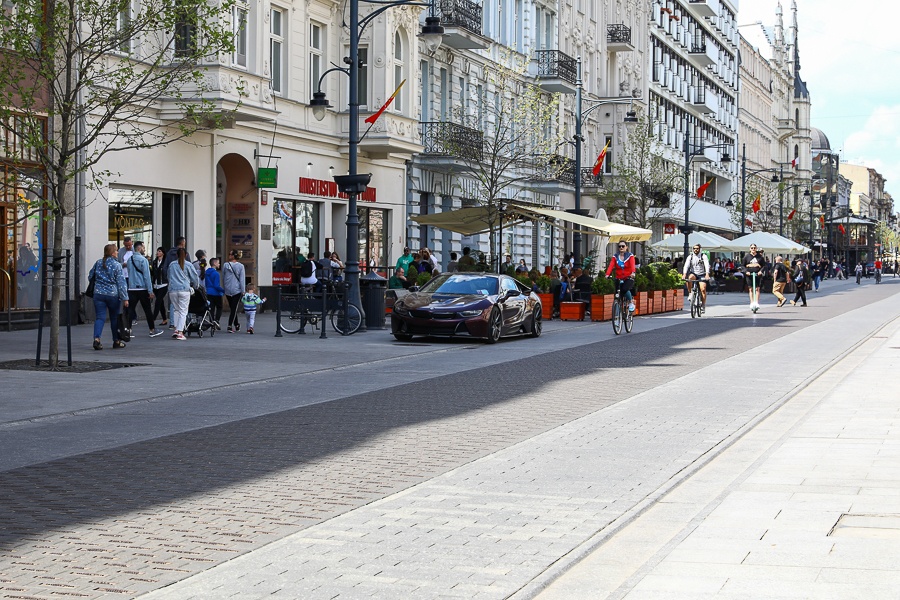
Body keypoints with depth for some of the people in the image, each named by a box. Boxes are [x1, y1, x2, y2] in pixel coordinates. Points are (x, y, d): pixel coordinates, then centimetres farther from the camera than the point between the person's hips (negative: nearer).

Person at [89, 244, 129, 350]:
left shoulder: (98, 263, 4)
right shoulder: (117, 265, -9)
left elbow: (91, 276, 16)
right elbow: (121, 283, -11)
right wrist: (125, 298, -8)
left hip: (98, 294, 3)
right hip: (113, 295, -3)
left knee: (100, 317, 1)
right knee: (114, 318, 11)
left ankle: (96, 338, -18)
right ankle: (116, 341, 20)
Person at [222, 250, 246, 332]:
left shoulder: (225, 265, -1)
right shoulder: (240, 266, -7)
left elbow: (223, 278, 7)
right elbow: (242, 279, -8)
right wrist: (243, 291, -4)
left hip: (227, 290, 3)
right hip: (236, 290, -3)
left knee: (232, 308, 15)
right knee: (234, 308, -1)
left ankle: (236, 325, 26)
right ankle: (230, 326, -11)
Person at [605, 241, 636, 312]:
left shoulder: (630, 256, 2)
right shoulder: (615, 256, 7)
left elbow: (632, 265, -17)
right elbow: (611, 266, -9)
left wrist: (633, 273, -38)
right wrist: (607, 274, -28)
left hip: (628, 279, -3)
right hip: (619, 279, 3)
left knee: (625, 289, -30)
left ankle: (631, 302, -6)